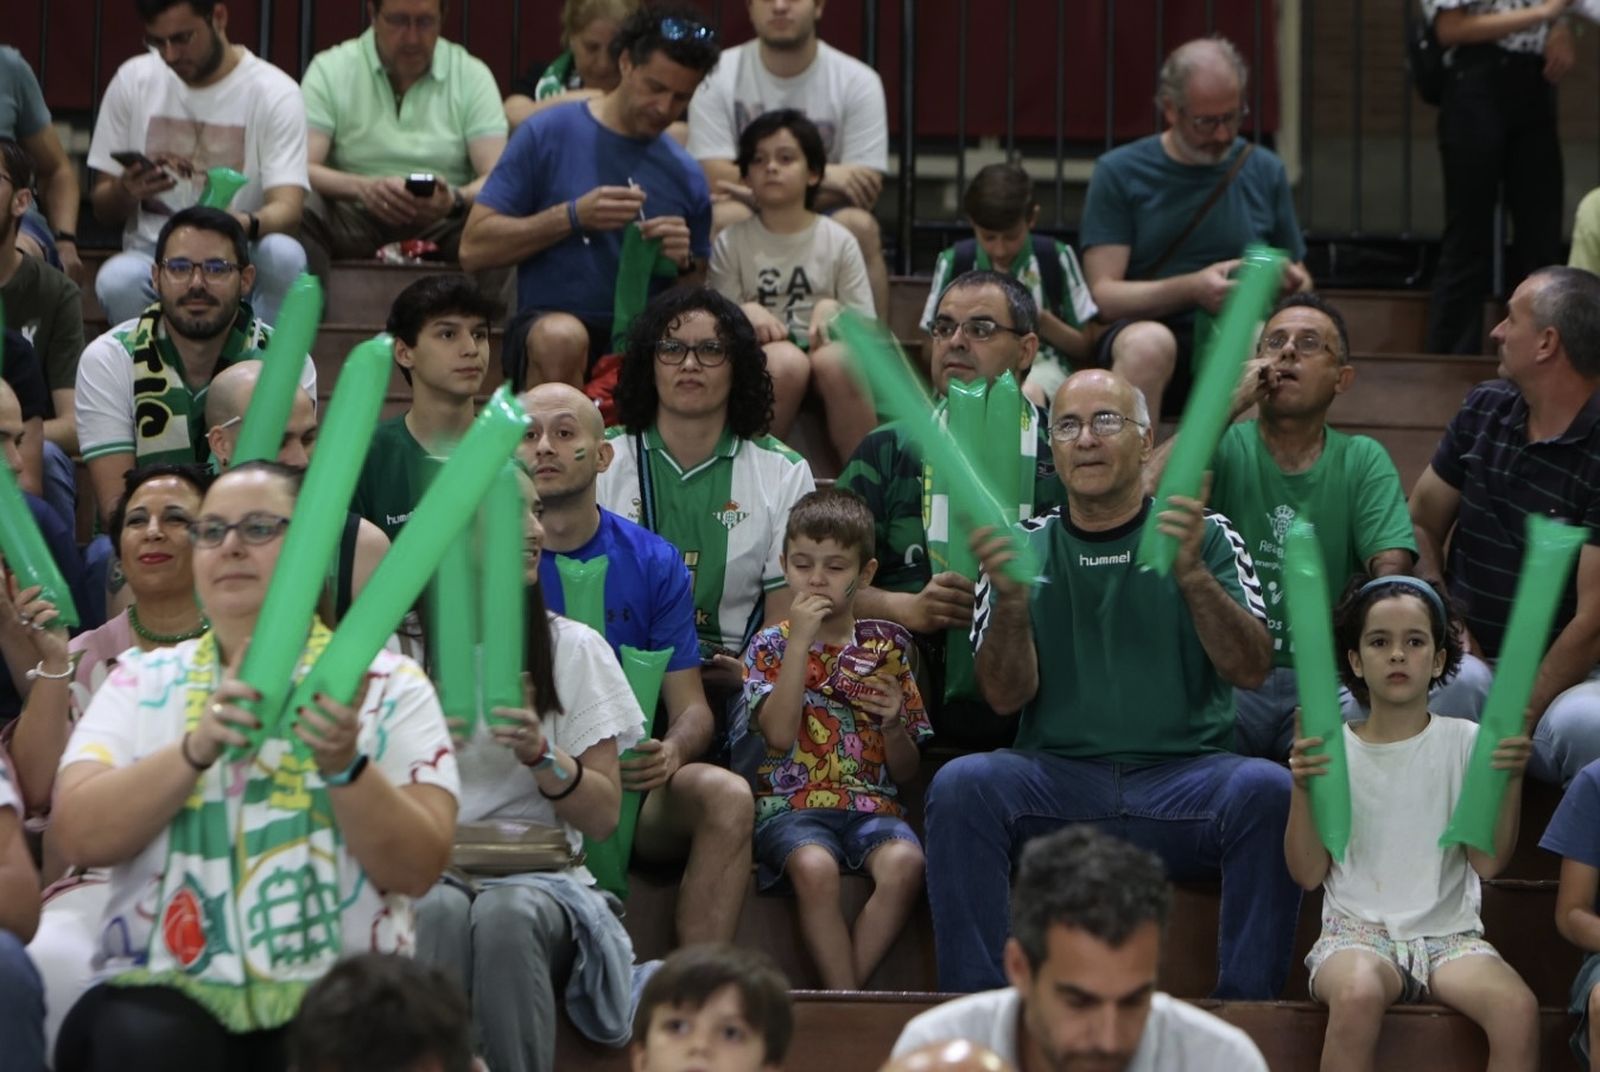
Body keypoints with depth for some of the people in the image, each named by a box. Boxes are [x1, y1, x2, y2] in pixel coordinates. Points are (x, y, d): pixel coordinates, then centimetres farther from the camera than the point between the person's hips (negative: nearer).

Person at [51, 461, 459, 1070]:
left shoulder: (389, 686, 9)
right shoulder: (143, 681, 13)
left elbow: (418, 870, -2)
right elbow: (79, 837, -2)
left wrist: (344, 766, -18)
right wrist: (197, 750, -16)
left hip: (333, 988, -1)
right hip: (167, 986, 1)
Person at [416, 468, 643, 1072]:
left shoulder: (575, 649, 13)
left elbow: (604, 817, 7)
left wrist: (540, 755, -11)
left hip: (539, 873, 0)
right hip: (426, 867, 0)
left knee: (509, 915, -36)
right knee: (439, 911, -37)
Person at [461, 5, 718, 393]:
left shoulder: (686, 176, 14)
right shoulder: (548, 135, 3)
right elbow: (474, 249, -3)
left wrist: (685, 264, -2)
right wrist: (573, 216, -12)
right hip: (545, 322, -2)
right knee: (562, 337, -39)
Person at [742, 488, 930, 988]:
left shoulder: (885, 650, 15)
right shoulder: (772, 646, 10)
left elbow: (905, 771, 16)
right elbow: (780, 735, -9)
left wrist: (893, 722, -6)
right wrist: (800, 641, -8)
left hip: (873, 805, 2)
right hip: (793, 803, -2)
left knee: (904, 863, -32)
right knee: (814, 867, -36)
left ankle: (840, 995, -24)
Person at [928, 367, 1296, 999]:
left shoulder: (1206, 538, 11)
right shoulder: (1025, 548, 14)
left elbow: (1251, 670, -3)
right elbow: (1006, 697, 4)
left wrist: (1192, 575, -19)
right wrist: (1010, 597, -15)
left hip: (1182, 776, -1)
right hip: (1056, 776, 1)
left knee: (1267, 791, -31)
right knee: (962, 785, -29)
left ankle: (1246, 1011, -25)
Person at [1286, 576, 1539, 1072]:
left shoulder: (1464, 742, 7)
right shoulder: (1331, 750, 6)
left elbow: (1488, 862, -1)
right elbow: (1308, 874, 2)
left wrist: (1511, 781, -14)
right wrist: (1302, 789, -13)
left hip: (1449, 934, 1)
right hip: (1356, 932, -1)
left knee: (1518, 1008, -32)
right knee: (1357, 994, -39)